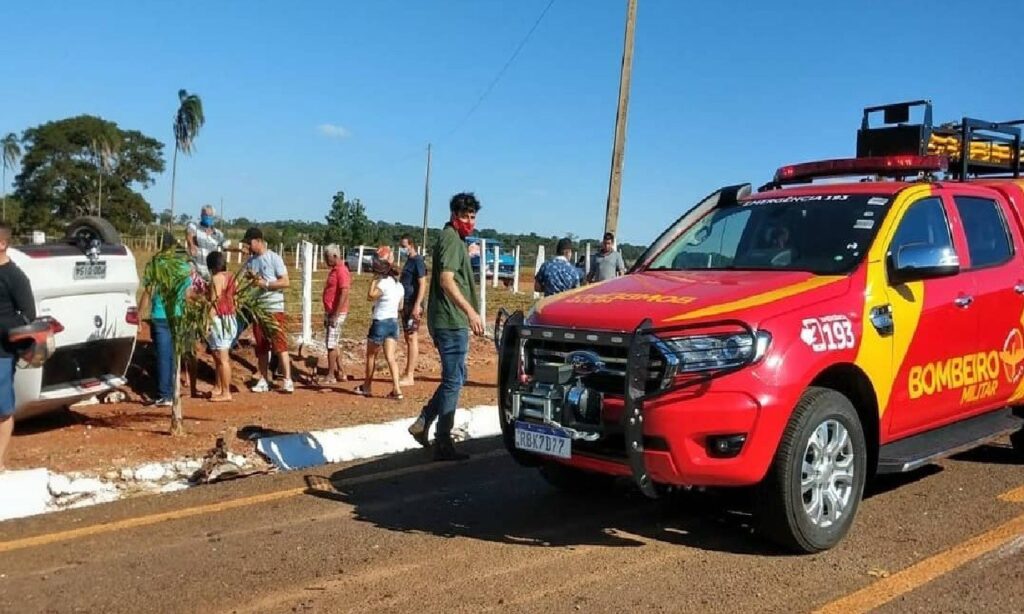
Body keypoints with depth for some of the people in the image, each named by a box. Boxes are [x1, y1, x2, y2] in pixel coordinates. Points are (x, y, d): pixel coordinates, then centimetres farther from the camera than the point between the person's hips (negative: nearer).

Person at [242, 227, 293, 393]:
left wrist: (265, 283, -19)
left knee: (280, 344, -10)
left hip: (274, 308, -6)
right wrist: (250, 279, -8)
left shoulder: (274, 258, -6)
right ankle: (264, 380, 17)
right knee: (261, 346, 10)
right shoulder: (250, 261, 11)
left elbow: (285, 282, -11)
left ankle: (287, 380, -10)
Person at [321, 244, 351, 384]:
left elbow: (344, 294, -23)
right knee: (333, 344, 14)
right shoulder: (333, 270, 14)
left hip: (337, 314, -10)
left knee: (331, 345, -6)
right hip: (330, 313, 10)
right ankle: (340, 373, 22)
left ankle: (331, 376, 0)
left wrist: (336, 315, -24)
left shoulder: (342, 271, -16)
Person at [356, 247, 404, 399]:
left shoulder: (383, 283, -15)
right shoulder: (399, 285, 9)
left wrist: (374, 279, -15)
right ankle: (397, 389, -8)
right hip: (394, 322, 7)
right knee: (390, 357, 2)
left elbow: (370, 296, -24)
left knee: (371, 355, 11)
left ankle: (367, 386, 22)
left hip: (380, 322, -7)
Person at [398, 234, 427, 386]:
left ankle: (409, 376, -6)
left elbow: (422, 285, -18)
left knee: (412, 338, -8)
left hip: (413, 305, -10)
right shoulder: (409, 261, 17)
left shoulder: (418, 261, -12)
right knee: (408, 338, 12)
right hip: (406, 305, 10)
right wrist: (401, 304, 20)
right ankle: (408, 374, 17)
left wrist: (417, 305, -24)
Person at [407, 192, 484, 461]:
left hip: (450, 321, 10)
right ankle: (443, 444, 1)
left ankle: (423, 423, 17)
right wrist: (470, 311, -31)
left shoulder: (454, 238, 18)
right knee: (453, 381, -5)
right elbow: (446, 280, -25)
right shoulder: (451, 238, -13)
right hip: (451, 321, -10)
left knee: (455, 378, 18)